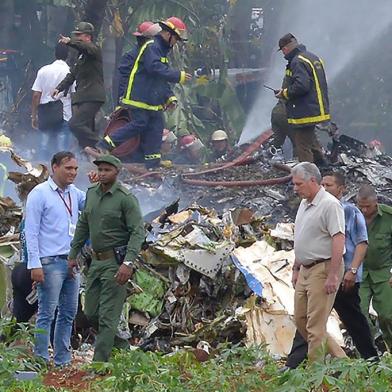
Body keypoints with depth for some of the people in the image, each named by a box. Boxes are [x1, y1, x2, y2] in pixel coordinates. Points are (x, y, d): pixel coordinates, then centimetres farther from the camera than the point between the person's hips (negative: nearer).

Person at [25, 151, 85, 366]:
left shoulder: (74, 193, 13)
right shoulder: (40, 194, -7)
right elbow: (31, 231, -10)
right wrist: (34, 265, -16)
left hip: (72, 261, 7)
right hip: (50, 262, -7)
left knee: (68, 313, 10)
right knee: (47, 314, -6)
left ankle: (62, 361, 17)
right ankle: (41, 361, -3)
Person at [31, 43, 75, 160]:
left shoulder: (43, 71, 3)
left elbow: (36, 96, 3)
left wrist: (34, 116, 10)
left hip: (45, 114, 3)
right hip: (64, 115, -3)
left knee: (45, 148, 11)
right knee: (62, 149, -2)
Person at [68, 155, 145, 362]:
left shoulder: (126, 198, -13)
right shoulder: (92, 193, 9)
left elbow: (138, 232, -17)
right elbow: (83, 226, 20)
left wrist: (128, 263, -27)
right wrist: (73, 254, 17)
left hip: (115, 262, -8)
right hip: (96, 260, 8)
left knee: (108, 315, -8)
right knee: (91, 313, 12)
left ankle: (99, 363, -7)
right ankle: (120, 343, 31)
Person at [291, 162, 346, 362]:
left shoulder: (330, 205, -14)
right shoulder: (304, 204, 15)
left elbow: (338, 240, -20)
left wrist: (333, 275, -24)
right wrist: (296, 269, 21)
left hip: (323, 269, -10)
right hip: (306, 270, 10)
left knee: (315, 324, -9)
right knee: (300, 320, 10)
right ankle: (339, 358, 17)